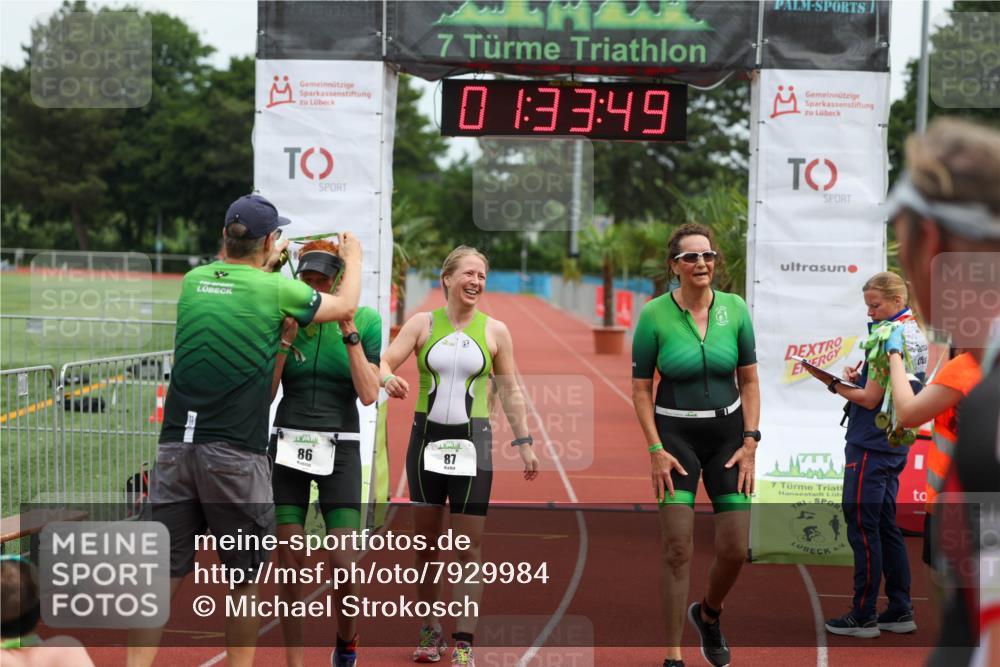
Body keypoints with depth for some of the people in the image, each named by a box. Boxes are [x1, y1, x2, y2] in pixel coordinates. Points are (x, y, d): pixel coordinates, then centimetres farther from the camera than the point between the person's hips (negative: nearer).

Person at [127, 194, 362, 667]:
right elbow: (345, 306, 14)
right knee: (242, 582, 8)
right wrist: (353, 258, 31)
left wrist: (268, 264, 45)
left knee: (162, 573, 4)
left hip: (176, 446, 4)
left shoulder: (193, 281, 8)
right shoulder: (276, 290, -4)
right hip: (235, 452, -4)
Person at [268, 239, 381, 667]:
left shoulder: (365, 321, -4)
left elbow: (368, 395, -11)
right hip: (288, 444, 1)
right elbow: (266, 393, -3)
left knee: (343, 562, -8)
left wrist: (349, 333, -16)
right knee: (290, 558, -2)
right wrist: (286, 338, -14)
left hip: (339, 450, -1)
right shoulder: (284, 317, 0)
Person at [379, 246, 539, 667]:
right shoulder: (422, 323, 1)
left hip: (472, 441, -1)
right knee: (425, 541, 8)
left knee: (470, 546, -5)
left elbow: (509, 390, 9)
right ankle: (430, 630, 22)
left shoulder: (494, 331, 2)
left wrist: (524, 443, 6)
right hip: (427, 437, 1)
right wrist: (388, 380, -31)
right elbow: (384, 362, -8)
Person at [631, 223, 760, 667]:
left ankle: (708, 615, 31)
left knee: (734, 550, 0)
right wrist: (655, 450, -10)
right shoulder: (655, 315, -8)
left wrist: (750, 442, -3)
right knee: (677, 549, -9)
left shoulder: (735, 309, -1)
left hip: (727, 433, 3)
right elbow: (640, 388, -3)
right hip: (675, 434, -3)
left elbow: (749, 381, 5)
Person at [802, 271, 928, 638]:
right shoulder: (916, 334, 13)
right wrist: (858, 377, 5)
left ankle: (863, 616, -1)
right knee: (886, 527, 14)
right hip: (894, 444, 10)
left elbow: (870, 400, -18)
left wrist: (833, 384, -5)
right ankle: (900, 611, 17)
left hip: (870, 448, -10)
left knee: (862, 528, -4)